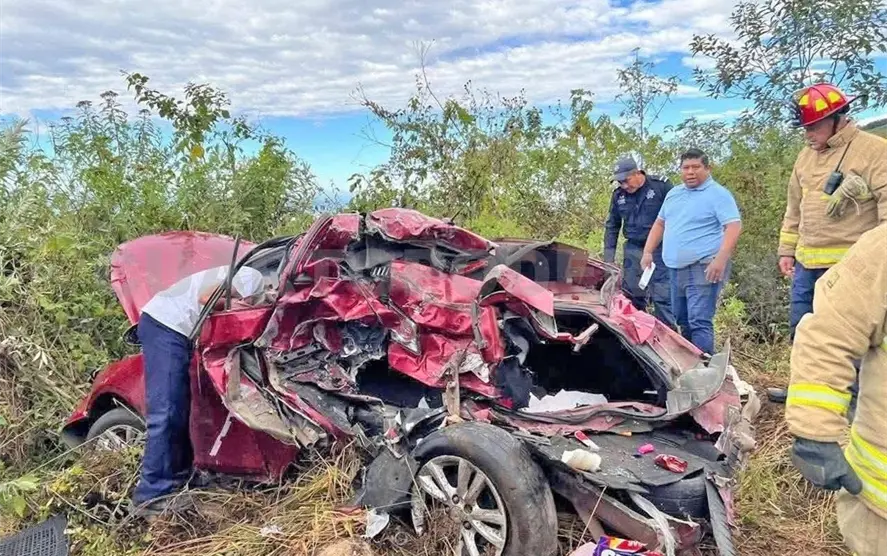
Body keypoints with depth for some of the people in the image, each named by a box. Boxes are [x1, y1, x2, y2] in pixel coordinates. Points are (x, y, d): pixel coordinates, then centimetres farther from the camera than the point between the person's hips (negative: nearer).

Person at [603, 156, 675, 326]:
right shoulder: (619, 195, 6)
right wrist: (608, 257, 10)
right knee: (632, 296, 10)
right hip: (633, 250, 5)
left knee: (662, 297, -6)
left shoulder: (661, 186, -8)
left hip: (659, 249, -5)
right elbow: (612, 226, 15)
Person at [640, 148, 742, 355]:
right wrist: (648, 251, 14)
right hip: (676, 269, 8)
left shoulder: (718, 194, -7)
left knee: (699, 322, -13)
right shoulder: (673, 193, 16)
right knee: (683, 321, 16)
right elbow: (660, 224, 24)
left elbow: (734, 226, -16)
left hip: (703, 269, -8)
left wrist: (720, 259, -27)